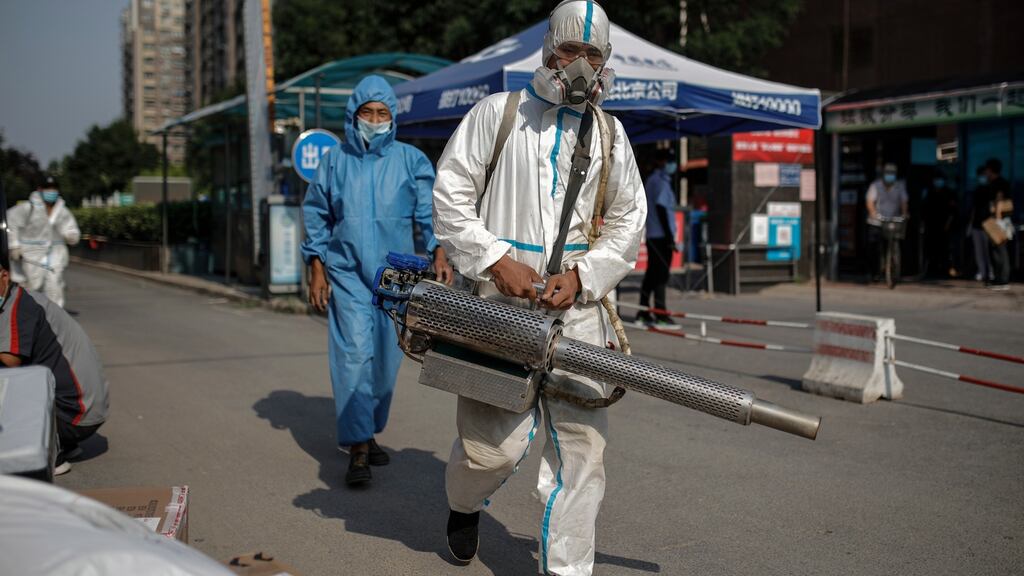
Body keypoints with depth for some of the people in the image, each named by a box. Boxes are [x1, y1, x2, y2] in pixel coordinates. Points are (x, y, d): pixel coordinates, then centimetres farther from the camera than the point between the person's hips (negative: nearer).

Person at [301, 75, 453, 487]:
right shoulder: (335, 162, 8)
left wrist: (439, 251, -17)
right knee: (355, 352, -13)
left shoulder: (411, 161, 6)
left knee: (386, 357, 6)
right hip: (348, 273, -1)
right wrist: (317, 268, 4)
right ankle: (357, 449, -12)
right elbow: (316, 216, 11)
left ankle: (368, 433, 24)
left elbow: (429, 210, -1)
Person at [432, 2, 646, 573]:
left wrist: (581, 276, -3)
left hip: (577, 304, 3)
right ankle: (464, 505, 33)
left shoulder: (609, 132, 13)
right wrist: (497, 261, -9)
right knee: (497, 440, -2)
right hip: (500, 299, -3)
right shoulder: (498, 113, 5)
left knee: (582, 438, -2)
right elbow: (450, 195, 2)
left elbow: (629, 221, 13)